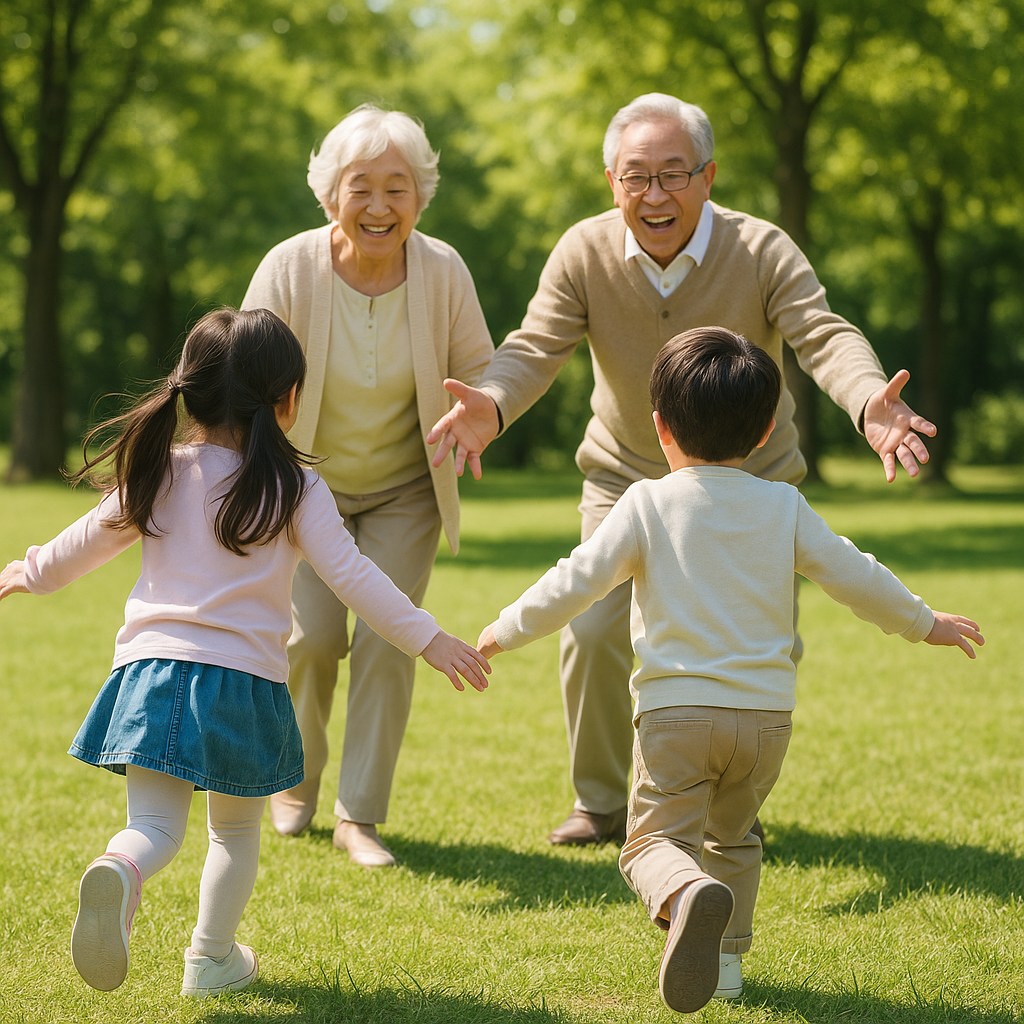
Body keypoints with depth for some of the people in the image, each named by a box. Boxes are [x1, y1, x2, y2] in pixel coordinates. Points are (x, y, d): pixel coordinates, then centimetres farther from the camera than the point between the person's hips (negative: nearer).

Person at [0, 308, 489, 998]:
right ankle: (213, 956, 19)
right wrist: (427, 638, 2)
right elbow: (350, 575, -4)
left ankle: (117, 875, -34)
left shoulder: (159, 474, 8)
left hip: (154, 668, 2)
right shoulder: (295, 488, -1)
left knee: (155, 825, -3)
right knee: (237, 831, 18)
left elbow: (88, 541, 19)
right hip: (245, 677, -2)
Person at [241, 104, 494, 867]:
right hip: (306, 482, -1)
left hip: (404, 490, 1)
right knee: (311, 635, -8)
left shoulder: (443, 272, -16)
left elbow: (480, 373, -2)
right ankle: (295, 777, 22)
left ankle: (361, 816, 4)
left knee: (387, 641, -8)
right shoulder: (289, 269, -20)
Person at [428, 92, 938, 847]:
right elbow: (537, 346, -24)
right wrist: (491, 406, -48)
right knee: (593, 634, -10)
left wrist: (870, 403, -56)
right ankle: (601, 804, 13)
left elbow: (824, 336, -33)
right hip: (627, 476, 1)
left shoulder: (763, 252, -22)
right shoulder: (585, 253, -18)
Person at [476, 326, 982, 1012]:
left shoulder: (648, 504, -3)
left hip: (676, 707, -3)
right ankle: (726, 955, 22)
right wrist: (925, 624, 24)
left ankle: (686, 892, -34)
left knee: (656, 836, -3)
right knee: (732, 835, 25)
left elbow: (578, 582, -5)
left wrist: (506, 632, 9)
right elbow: (852, 576, 8)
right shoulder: (783, 507, 5)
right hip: (768, 712, 3)